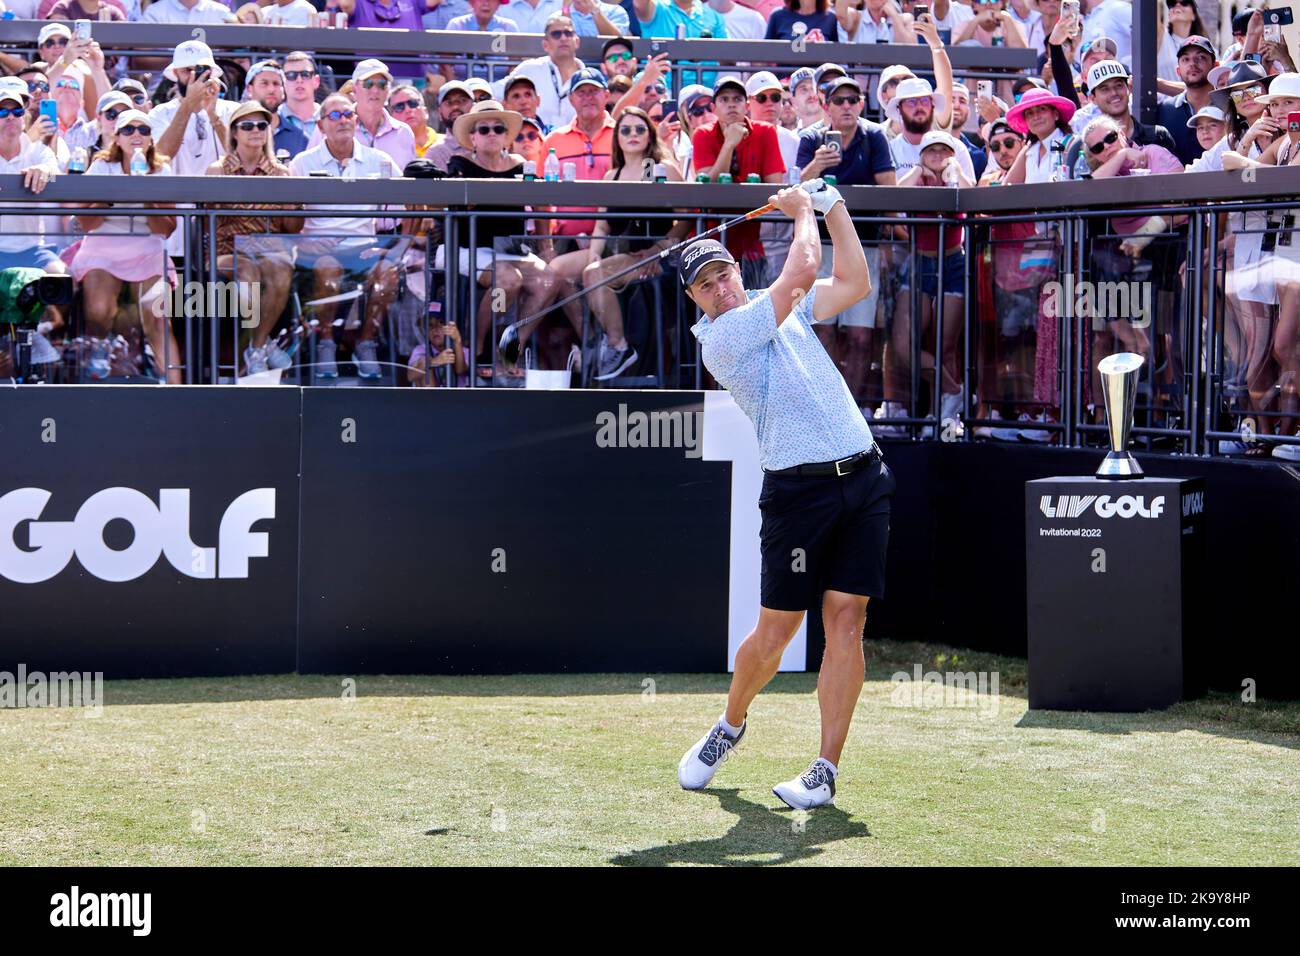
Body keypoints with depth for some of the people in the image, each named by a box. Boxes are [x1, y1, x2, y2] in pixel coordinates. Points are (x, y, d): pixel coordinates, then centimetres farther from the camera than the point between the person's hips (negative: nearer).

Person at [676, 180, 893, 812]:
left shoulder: (784, 309, 16)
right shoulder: (720, 338, -7)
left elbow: (855, 282, 18)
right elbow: (802, 271, -9)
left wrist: (831, 205, 13)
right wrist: (801, 211, 7)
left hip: (863, 477, 5)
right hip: (799, 488, -5)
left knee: (846, 624, -3)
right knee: (774, 633, 0)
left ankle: (826, 771, 0)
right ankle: (730, 725, 29)